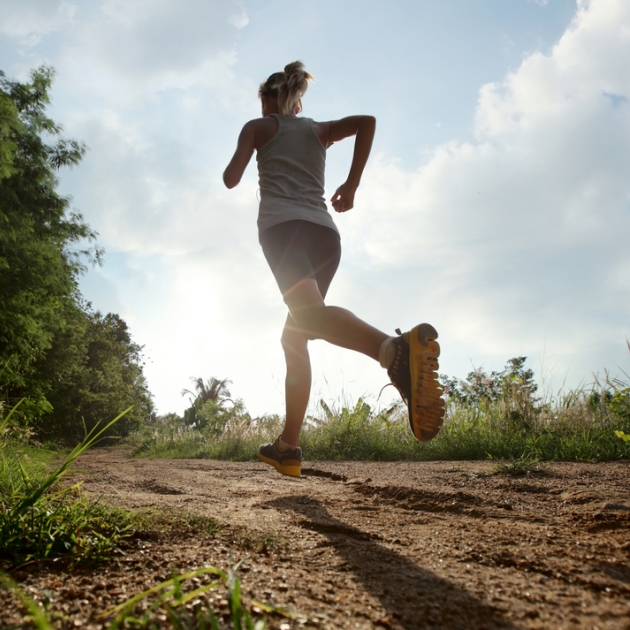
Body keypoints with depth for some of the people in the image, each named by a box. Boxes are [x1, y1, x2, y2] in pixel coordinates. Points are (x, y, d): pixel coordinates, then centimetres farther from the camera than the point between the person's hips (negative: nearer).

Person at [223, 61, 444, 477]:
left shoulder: (259, 127, 19)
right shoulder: (319, 130, 28)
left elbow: (231, 180, 7)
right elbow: (367, 122, 10)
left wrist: (234, 165, 31)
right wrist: (352, 184, 11)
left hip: (283, 225, -5)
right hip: (325, 233, 5)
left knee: (311, 315, -30)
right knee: (295, 337, 13)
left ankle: (397, 349, -61)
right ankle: (288, 447, 11)